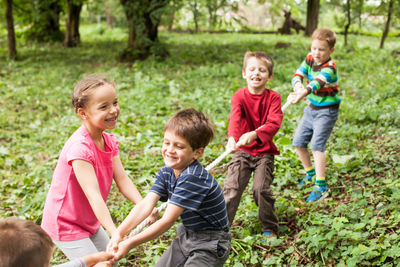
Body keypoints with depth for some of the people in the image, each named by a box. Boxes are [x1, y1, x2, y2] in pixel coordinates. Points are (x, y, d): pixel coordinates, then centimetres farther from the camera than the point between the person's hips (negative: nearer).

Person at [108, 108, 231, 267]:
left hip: (209, 245, -8)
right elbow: (146, 205, -13)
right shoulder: (166, 172, -3)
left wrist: (130, 244, -30)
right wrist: (119, 233, -26)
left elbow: (167, 221, -30)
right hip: (187, 236, 8)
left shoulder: (193, 177, -29)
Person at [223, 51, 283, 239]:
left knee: (261, 189, -12)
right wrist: (232, 138, -46)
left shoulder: (273, 97, -6)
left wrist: (254, 134, -41)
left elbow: (274, 123, -22)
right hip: (242, 151, 1)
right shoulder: (239, 96, -6)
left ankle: (269, 228, 10)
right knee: (231, 188, -9)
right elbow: (235, 119, -25)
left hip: (264, 152, -1)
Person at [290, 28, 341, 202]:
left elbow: (317, 83, -44)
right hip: (312, 108, 7)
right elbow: (298, 74, -14)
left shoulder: (329, 68, -25)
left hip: (327, 111, -7)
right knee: (298, 143, 8)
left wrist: (304, 92, -64)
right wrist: (297, 85, -39)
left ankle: (321, 186, -14)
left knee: (316, 145, -18)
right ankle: (310, 173, 31)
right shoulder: (310, 59, -4)